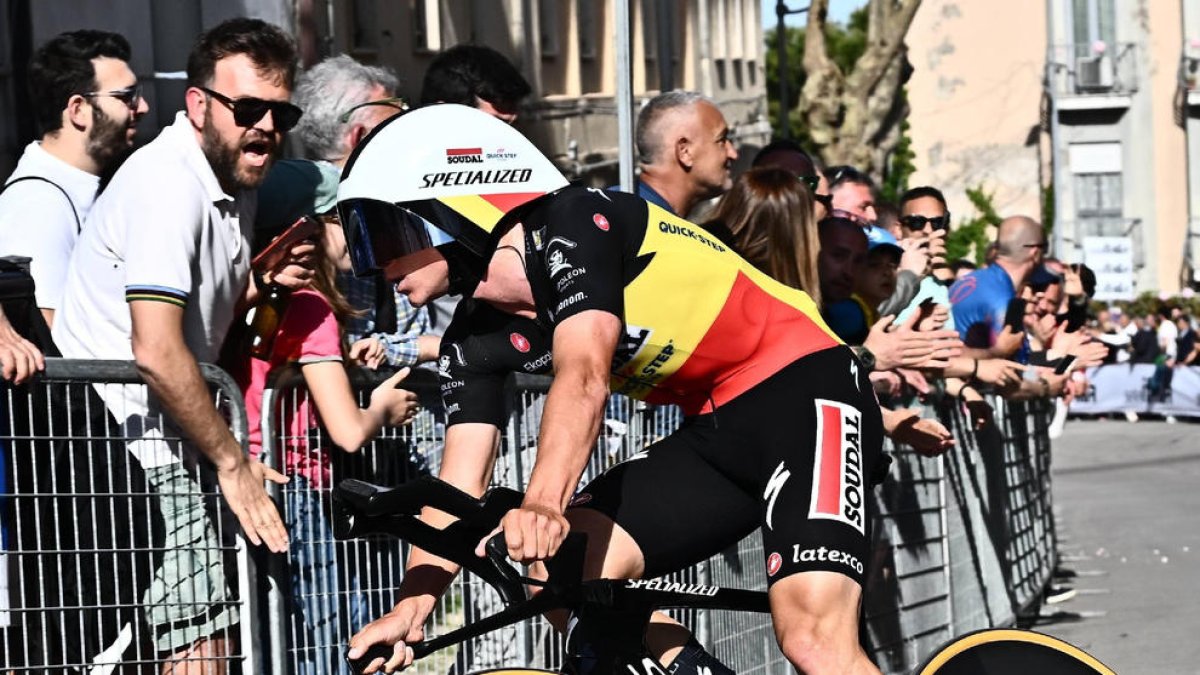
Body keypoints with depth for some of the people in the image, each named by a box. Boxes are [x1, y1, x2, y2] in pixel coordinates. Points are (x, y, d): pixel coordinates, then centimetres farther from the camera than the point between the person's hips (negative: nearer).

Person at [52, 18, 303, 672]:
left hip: (161, 428, 10)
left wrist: (262, 282, 5)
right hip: (119, 429, -10)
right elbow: (157, 350, -26)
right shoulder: (168, 182, -19)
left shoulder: (236, 182, 13)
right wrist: (231, 462, -19)